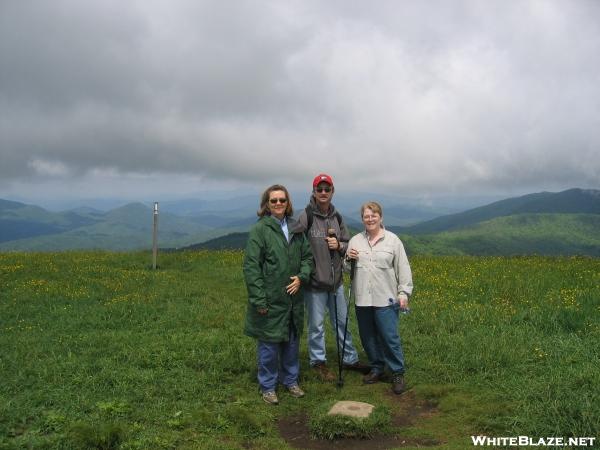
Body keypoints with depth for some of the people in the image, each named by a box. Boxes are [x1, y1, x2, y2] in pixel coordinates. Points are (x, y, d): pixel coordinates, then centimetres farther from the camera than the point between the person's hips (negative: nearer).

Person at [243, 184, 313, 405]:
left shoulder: (296, 229, 6)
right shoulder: (259, 230, -11)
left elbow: (307, 256, 13)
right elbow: (251, 267, -13)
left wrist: (301, 277, -6)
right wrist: (259, 300, -17)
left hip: (293, 298, 5)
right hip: (270, 299, -5)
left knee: (292, 341, 17)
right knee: (269, 344, 7)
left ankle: (290, 380, 35)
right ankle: (268, 386, 23)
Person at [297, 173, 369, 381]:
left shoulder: (337, 217, 5)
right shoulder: (306, 216, -13)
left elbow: (348, 243, 13)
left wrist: (339, 245, -9)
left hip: (336, 280, 5)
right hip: (315, 281, -5)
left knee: (342, 321, 18)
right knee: (316, 325, 8)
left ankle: (349, 359, 33)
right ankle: (318, 362, 25)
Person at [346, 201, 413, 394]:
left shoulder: (393, 240, 0)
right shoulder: (355, 241, 8)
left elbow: (403, 269, 0)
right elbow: (346, 269, 15)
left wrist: (404, 293, -5)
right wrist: (349, 259, -7)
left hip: (386, 299, -3)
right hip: (362, 299, 4)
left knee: (390, 337, -4)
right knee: (368, 337, 12)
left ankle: (398, 373, 12)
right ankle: (376, 368, 30)